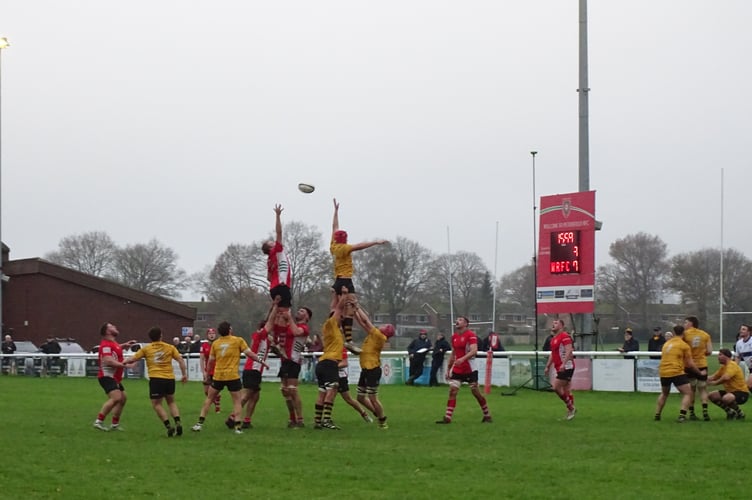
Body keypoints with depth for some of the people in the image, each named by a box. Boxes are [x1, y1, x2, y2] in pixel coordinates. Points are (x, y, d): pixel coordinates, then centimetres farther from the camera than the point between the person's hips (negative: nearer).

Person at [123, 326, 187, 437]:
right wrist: (184, 374, 10)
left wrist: (124, 362, 24)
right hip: (170, 378, 3)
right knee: (171, 402, 20)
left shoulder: (146, 348, 4)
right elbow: (180, 360, 3)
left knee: (156, 404, 3)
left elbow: (133, 359, 6)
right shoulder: (170, 347, 8)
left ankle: (168, 426, -12)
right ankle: (178, 423, 1)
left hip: (156, 379, -3)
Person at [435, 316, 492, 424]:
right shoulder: (454, 336, 10)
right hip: (457, 370, 6)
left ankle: (487, 416, 16)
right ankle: (447, 418, -8)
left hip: (470, 370, -6)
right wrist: (448, 369, 16)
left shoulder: (471, 335, -11)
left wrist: (462, 359, -38)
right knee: (452, 391, -6)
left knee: (476, 392, 1)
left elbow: (474, 351, -24)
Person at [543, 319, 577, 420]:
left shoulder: (565, 336, -13)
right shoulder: (554, 339, 16)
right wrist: (548, 366, 24)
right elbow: (553, 354, 26)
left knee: (556, 387, -12)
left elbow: (569, 351, -23)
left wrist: (563, 364, -33)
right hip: (560, 368, 9)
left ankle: (570, 407, -1)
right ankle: (571, 409, 17)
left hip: (566, 367, -9)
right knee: (566, 390, 11)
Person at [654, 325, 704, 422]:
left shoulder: (666, 343, 17)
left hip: (663, 372, 6)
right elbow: (690, 364, -3)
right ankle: (682, 416, -16)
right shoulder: (684, 345, -2)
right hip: (677, 373, -6)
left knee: (664, 394, 28)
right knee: (687, 393, 0)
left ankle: (657, 415, 25)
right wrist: (700, 372, 11)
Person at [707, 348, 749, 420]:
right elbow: (713, 377, 12)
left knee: (726, 398, -38)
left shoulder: (732, 365, -19)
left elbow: (726, 377, -34)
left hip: (742, 392, -10)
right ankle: (730, 411, 13)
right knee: (711, 396, 3)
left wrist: (715, 382, -19)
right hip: (730, 391, 10)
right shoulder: (723, 367, 12)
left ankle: (740, 413, -10)